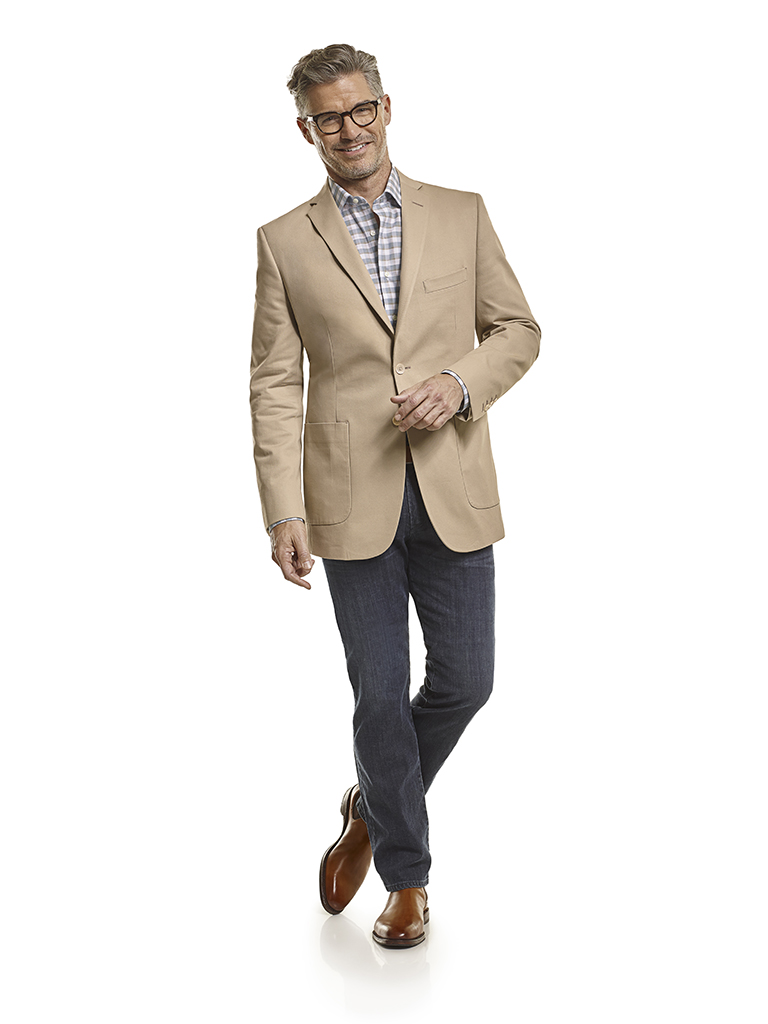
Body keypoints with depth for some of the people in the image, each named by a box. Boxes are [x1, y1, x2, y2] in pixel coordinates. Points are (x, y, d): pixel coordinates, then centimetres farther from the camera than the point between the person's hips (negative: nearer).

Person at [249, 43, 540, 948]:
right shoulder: (285, 241, 5)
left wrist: (461, 383, -10)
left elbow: (517, 329, 11)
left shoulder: (461, 215, 9)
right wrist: (285, 512, -7)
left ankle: (371, 807, 34)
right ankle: (405, 874, 25)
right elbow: (274, 384, 1)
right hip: (353, 501, -1)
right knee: (380, 697, 3)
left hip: (454, 495, 2)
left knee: (465, 680, 5)